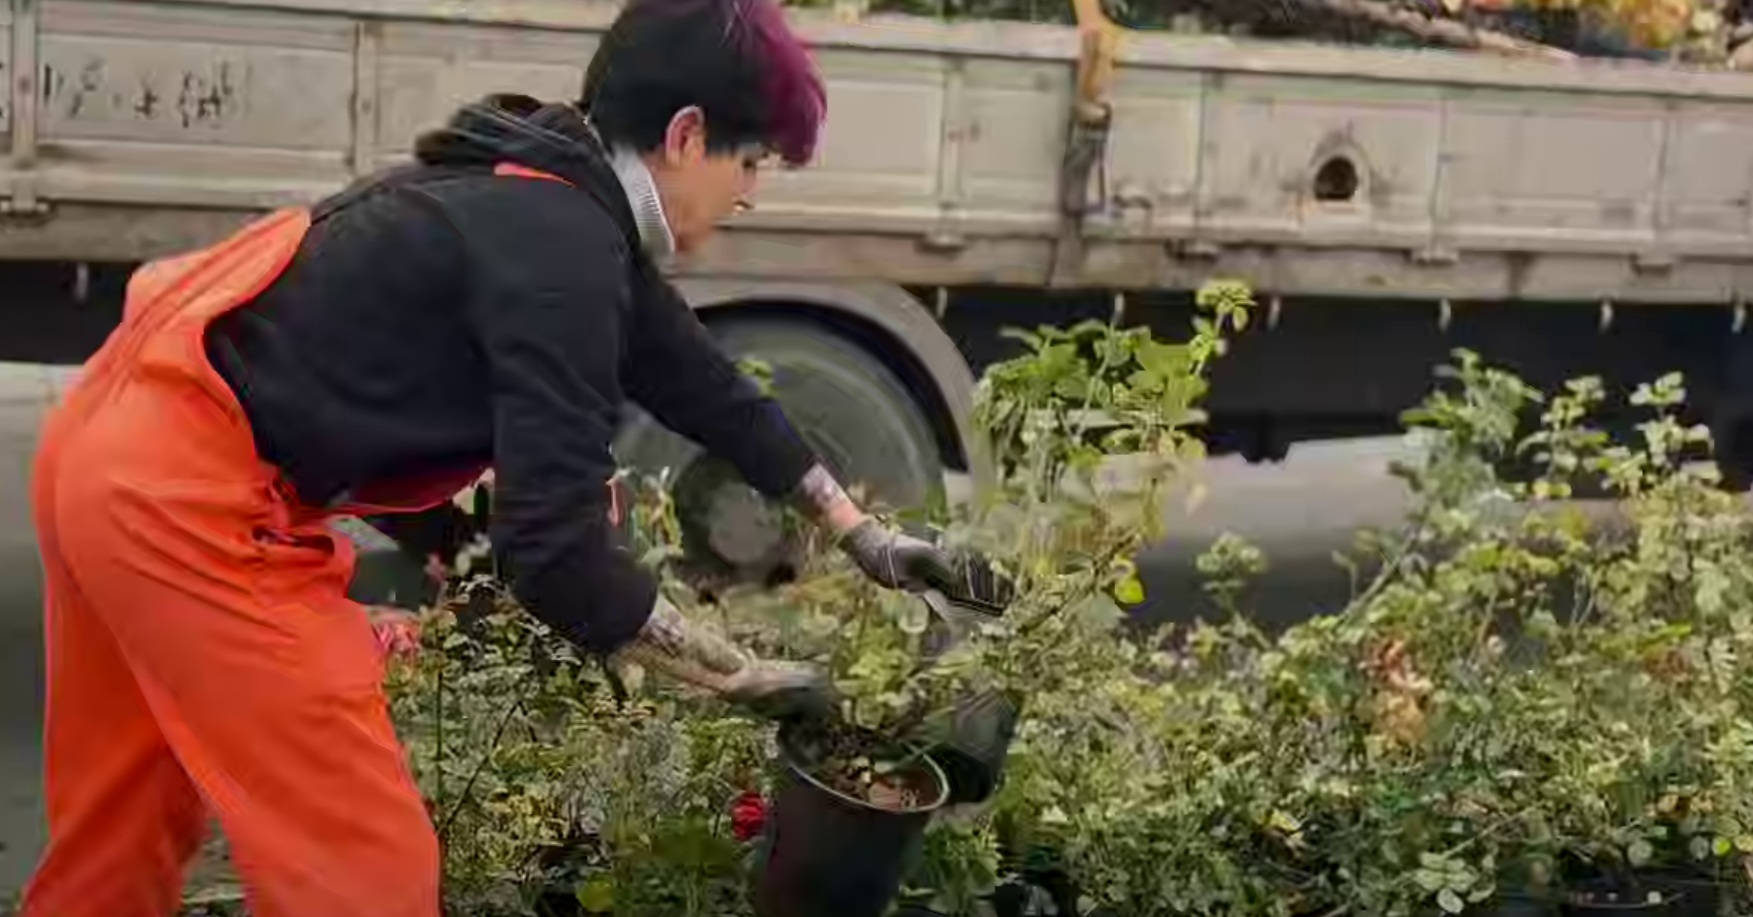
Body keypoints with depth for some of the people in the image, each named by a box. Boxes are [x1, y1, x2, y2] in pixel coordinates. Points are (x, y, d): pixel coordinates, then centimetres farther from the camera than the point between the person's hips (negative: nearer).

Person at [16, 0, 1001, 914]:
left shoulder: (554, 202, 11)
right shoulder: (558, 246, -18)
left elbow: (704, 385, 22)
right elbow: (557, 552, -21)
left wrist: (860, 532, 29)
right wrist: (742, 677, -9)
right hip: (194, 500, -10)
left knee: (124, 831, 24)